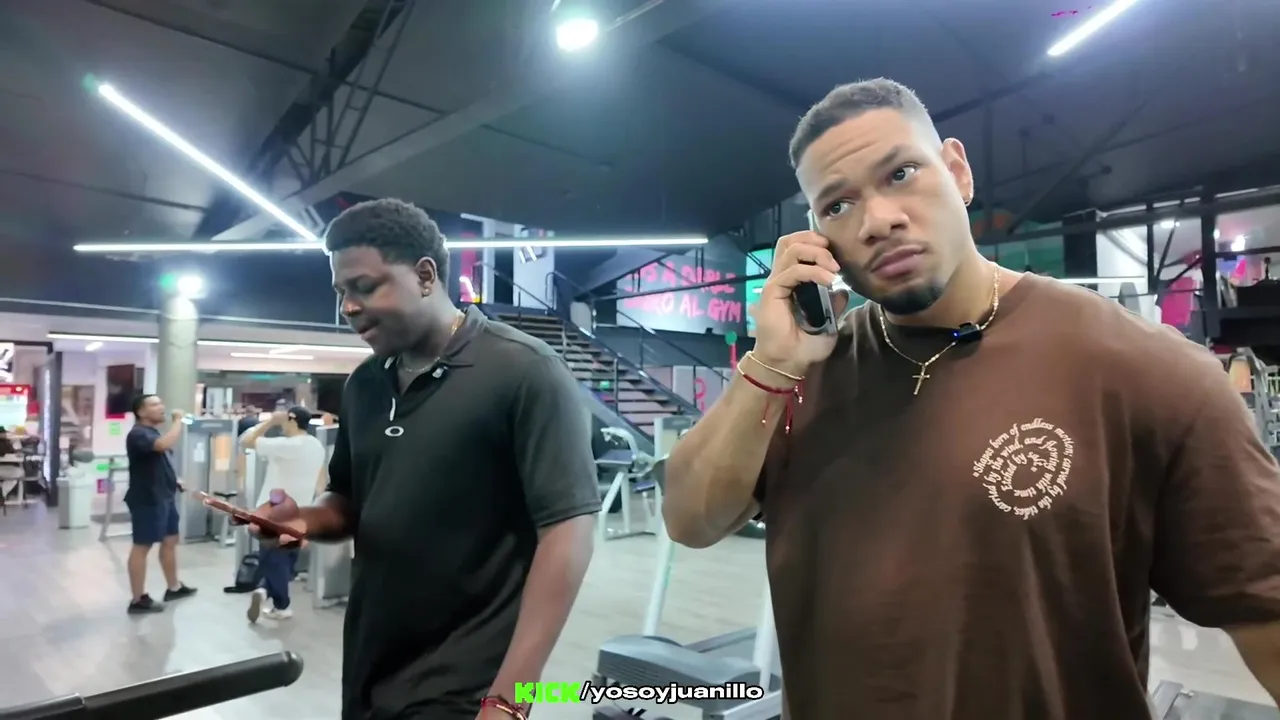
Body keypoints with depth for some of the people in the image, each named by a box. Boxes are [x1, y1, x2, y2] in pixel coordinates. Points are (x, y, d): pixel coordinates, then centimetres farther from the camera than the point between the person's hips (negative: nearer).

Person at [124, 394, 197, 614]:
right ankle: (138, 600, 3)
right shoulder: (139, 433, -16)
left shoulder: (154, 432, 17)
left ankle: (173, 587, 29)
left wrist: (175, 480, 16)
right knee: (142, 546, -3)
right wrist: (178, 420, -25)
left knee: (170, 540, 16)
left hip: (165, 496, 10)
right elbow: (165, 444, -36)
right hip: (147, 499, -10)